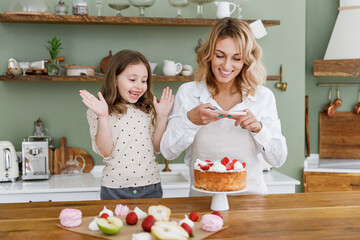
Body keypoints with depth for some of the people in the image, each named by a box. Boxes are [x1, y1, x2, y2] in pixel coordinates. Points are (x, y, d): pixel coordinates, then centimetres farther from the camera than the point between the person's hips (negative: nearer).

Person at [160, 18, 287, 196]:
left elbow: (278, 160, 4)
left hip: (250, 198, 1)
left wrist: (258, 128, -13)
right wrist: (190, 120, -18)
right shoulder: (188, 93, 2)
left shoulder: (263, 97, 3)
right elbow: (167, 152, -2)